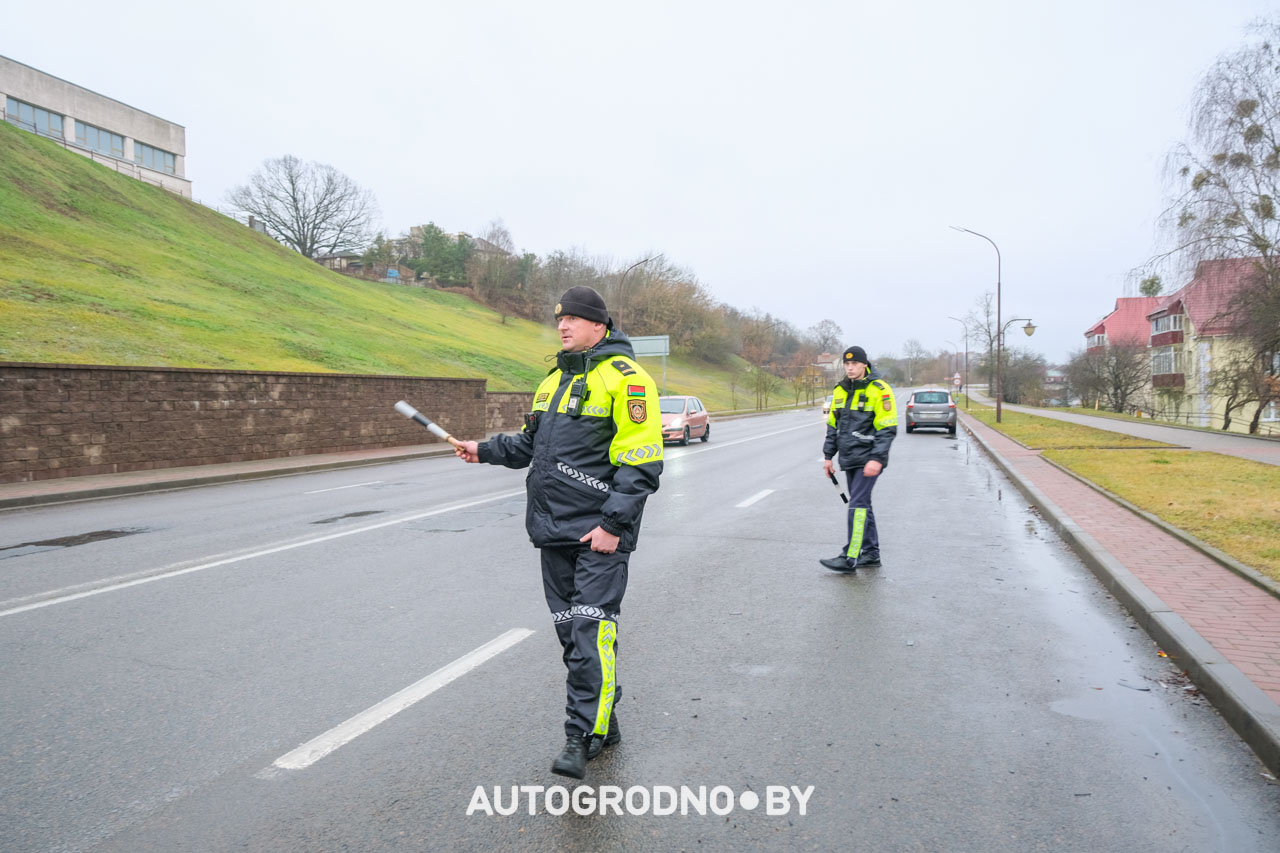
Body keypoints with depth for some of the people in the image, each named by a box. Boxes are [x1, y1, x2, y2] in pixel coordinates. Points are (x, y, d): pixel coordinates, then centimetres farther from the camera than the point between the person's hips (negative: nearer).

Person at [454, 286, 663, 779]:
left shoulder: (624, 377, -9)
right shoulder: (555, 378, 18)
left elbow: (640, 461, -15)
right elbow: (532, 442, 30)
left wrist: (613, 524, -18)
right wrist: (486, 450, 16)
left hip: (599, 532, -8)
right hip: (554, 530, 8)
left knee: (591, 628, -10)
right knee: (570, 630, 12)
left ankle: (583, 735, -1)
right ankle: (604, 723, 26)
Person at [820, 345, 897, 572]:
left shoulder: (879, 390, -10)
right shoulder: (840, 390, 11)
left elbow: (888, 429, -13)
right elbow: (833, 425, 18)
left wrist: (877, 459, -20)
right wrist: (828, 456, 14)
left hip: (868, 460, -7)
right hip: (849, 459, 7)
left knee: (857, 505, -11)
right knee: (862, 504, 13)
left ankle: (850, 558, -10)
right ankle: (871, 553, 23)